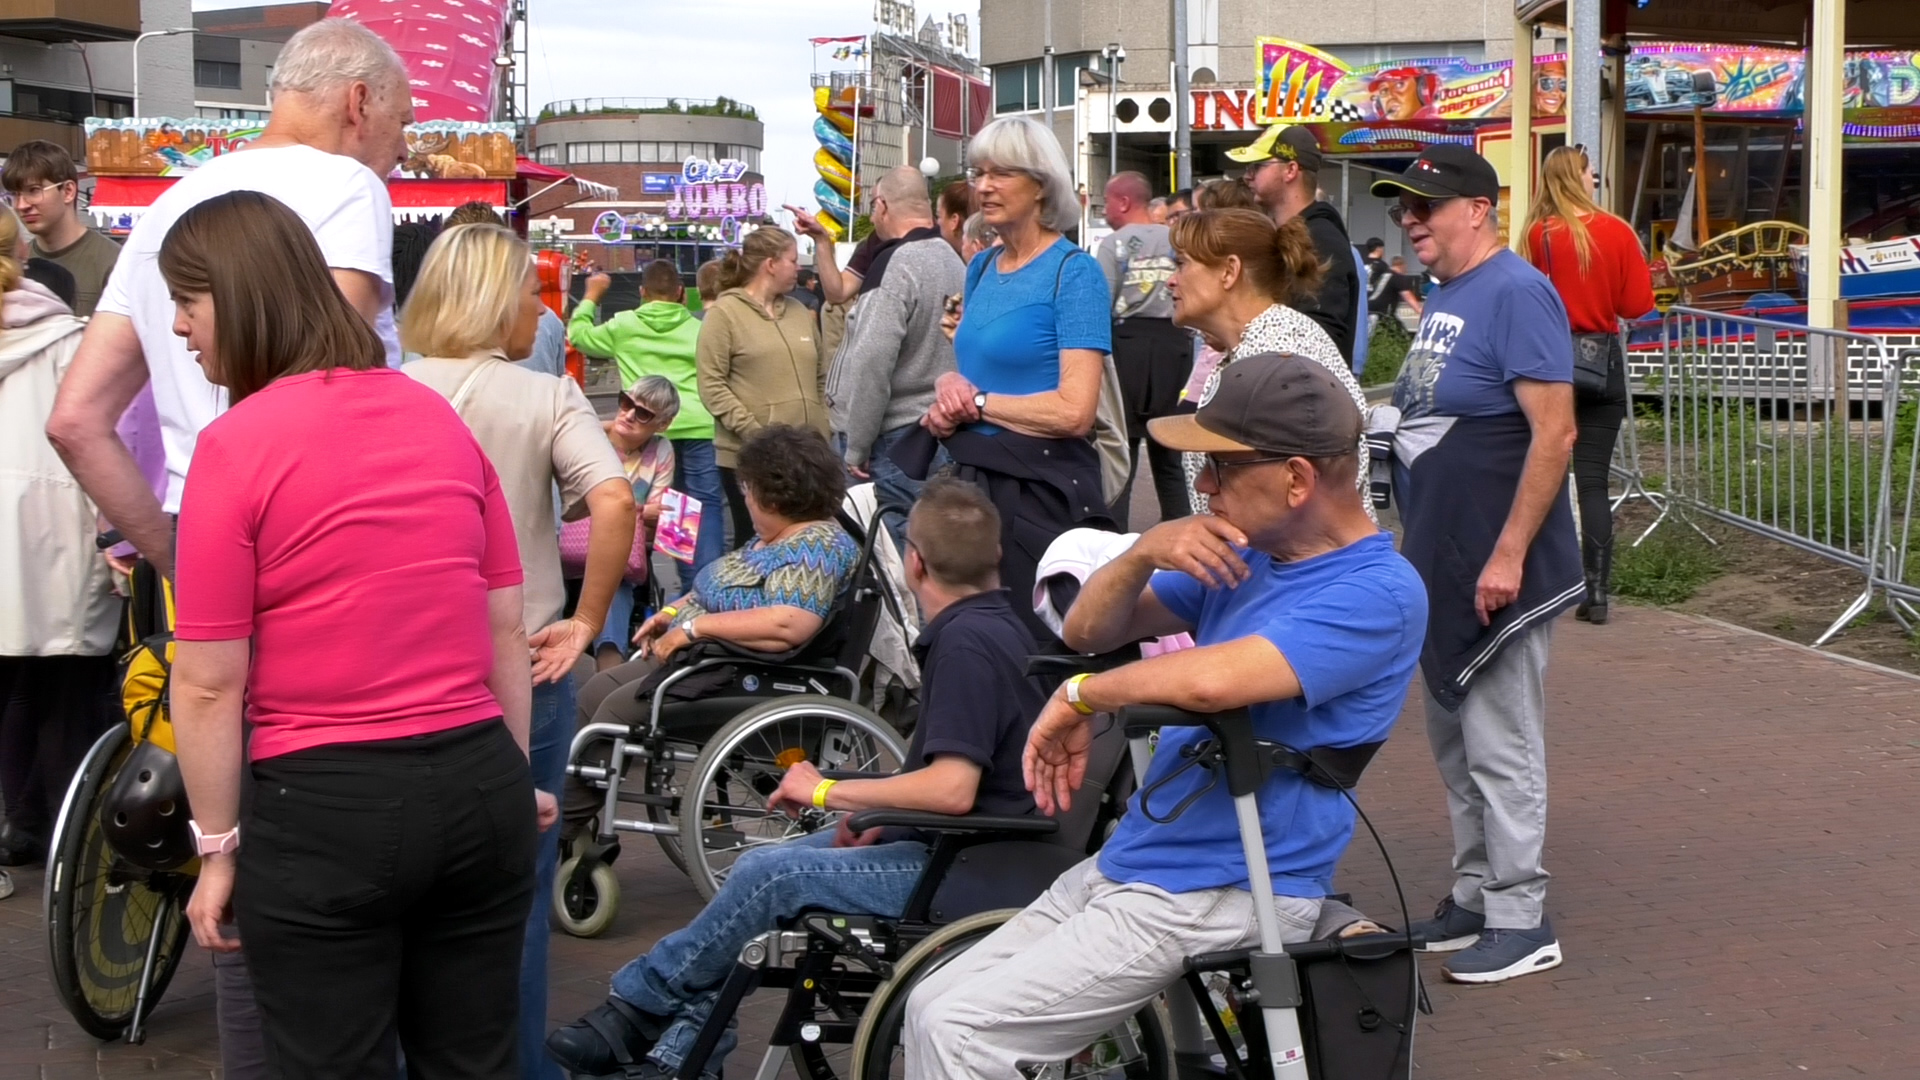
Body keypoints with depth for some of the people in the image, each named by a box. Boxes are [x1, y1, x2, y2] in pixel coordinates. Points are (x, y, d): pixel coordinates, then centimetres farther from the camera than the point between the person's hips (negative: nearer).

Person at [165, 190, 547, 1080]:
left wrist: (217, 846, -1)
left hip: (325, 807, -5)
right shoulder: (439, 417, 7)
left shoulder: (237, 445, -11)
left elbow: (209, 684, -11)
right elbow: (505, 627, 11)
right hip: (478, 782, 6)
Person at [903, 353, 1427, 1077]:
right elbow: (1087, 631, 11)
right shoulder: (1246, 556, 11)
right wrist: (1145, 551, -10)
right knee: (932, 1005, 6)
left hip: (1219, 897, -9)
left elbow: (1214, 679, -33)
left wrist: (1080, 696, -16)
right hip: (1128, 863, 9)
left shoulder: (1378, 593, -18)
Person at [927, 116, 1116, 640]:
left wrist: (976, 401, -10)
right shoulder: (981, 267, 12)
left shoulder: (1074, 271, -11)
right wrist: (950, 388, 0)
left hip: (1041, 487, -7)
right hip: (974, 478, 7)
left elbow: (1074, 411, -19)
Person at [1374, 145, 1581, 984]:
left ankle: (1521, 921, 6)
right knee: (1454, 742, 16)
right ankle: (1474, 896, 28)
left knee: (1500, 747, -3)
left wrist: (1509, 554, -24)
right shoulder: (1442, 298, 13)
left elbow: (1555, 431, -22)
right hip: (1439, 565, 10)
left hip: (1493, 568, -10)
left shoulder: (1515, 294, -15)